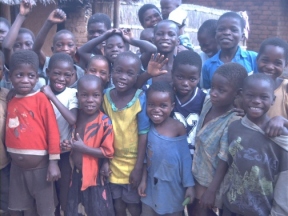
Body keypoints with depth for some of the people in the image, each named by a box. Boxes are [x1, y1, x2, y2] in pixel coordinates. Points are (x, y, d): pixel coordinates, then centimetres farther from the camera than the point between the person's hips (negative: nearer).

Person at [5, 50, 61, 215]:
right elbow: (9, 133, 5)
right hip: (17, 167, 4)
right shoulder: (10, 102, 3)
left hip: (40, 167, -4)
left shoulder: (41, 99, -12)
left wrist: (53, 162, -12)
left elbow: (52, 131, -12)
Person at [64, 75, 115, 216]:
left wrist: (83, 148, -20)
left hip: (94, 176, -5)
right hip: (76, 175, 5)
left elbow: (108, 152, -17)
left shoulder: (104, 122, -19)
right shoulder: (76, 117, 0)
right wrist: (68, 145, -5)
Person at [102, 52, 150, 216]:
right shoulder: (106, 96, -7)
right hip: (113, 162, 3)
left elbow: (144, 134, -15)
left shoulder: (141, 98, -18)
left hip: (133, 162, -3)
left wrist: (139, 167, -14)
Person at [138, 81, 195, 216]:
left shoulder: (178, 127, -17)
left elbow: (185, 157, -11)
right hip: (152, 183, 3)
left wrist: (189, 185, -10)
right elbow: (145, 156, 1)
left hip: (173, 185, -3)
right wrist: (143, 180, 4)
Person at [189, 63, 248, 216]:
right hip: (196, 174, 6)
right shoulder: (208, 102, -10)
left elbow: (224, 161, -23)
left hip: (211, 181, -6)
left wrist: (211, 191, -17)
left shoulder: (233, 121, -29)